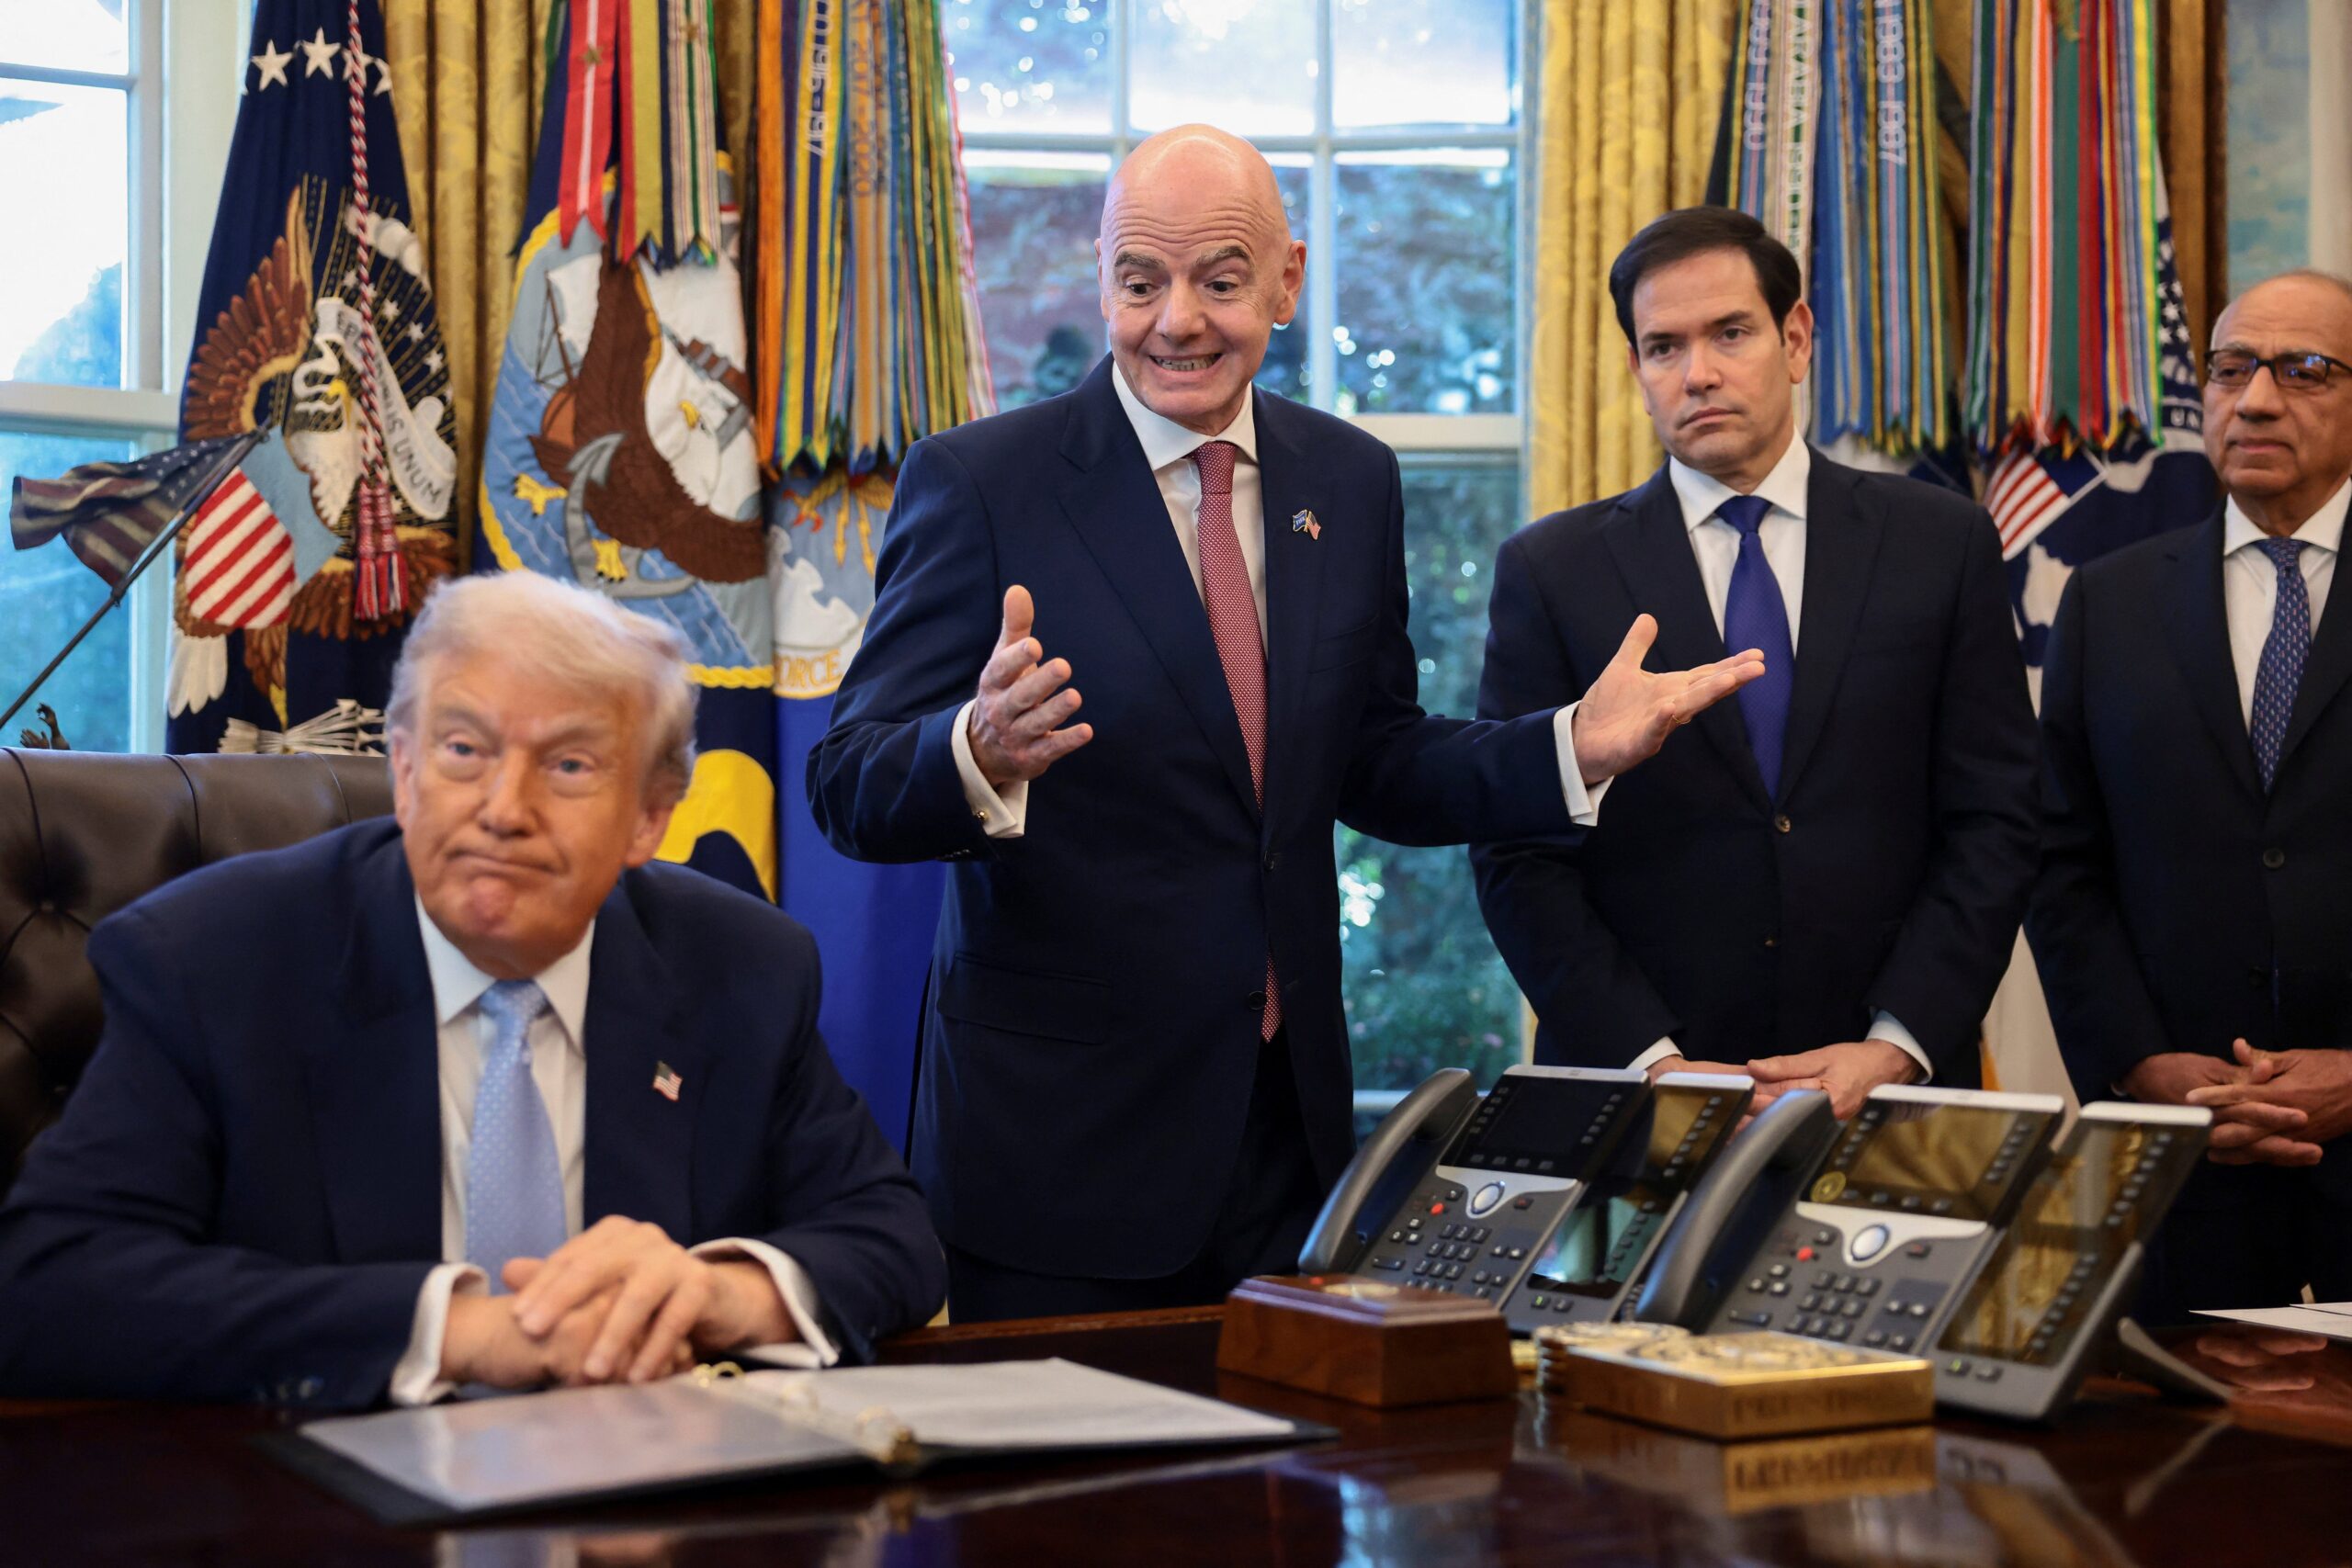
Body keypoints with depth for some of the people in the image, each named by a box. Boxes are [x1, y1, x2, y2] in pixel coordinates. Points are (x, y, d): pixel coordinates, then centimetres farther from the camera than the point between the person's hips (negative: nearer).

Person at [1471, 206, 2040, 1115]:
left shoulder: (1942, 546, 3)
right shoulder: (1550, 570, 1)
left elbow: (1992, 821, 0)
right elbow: (1518, 854, -3)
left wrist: (1898, 1044, -11)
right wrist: (1652, 1060, -14)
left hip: (1891, 1083, 1)